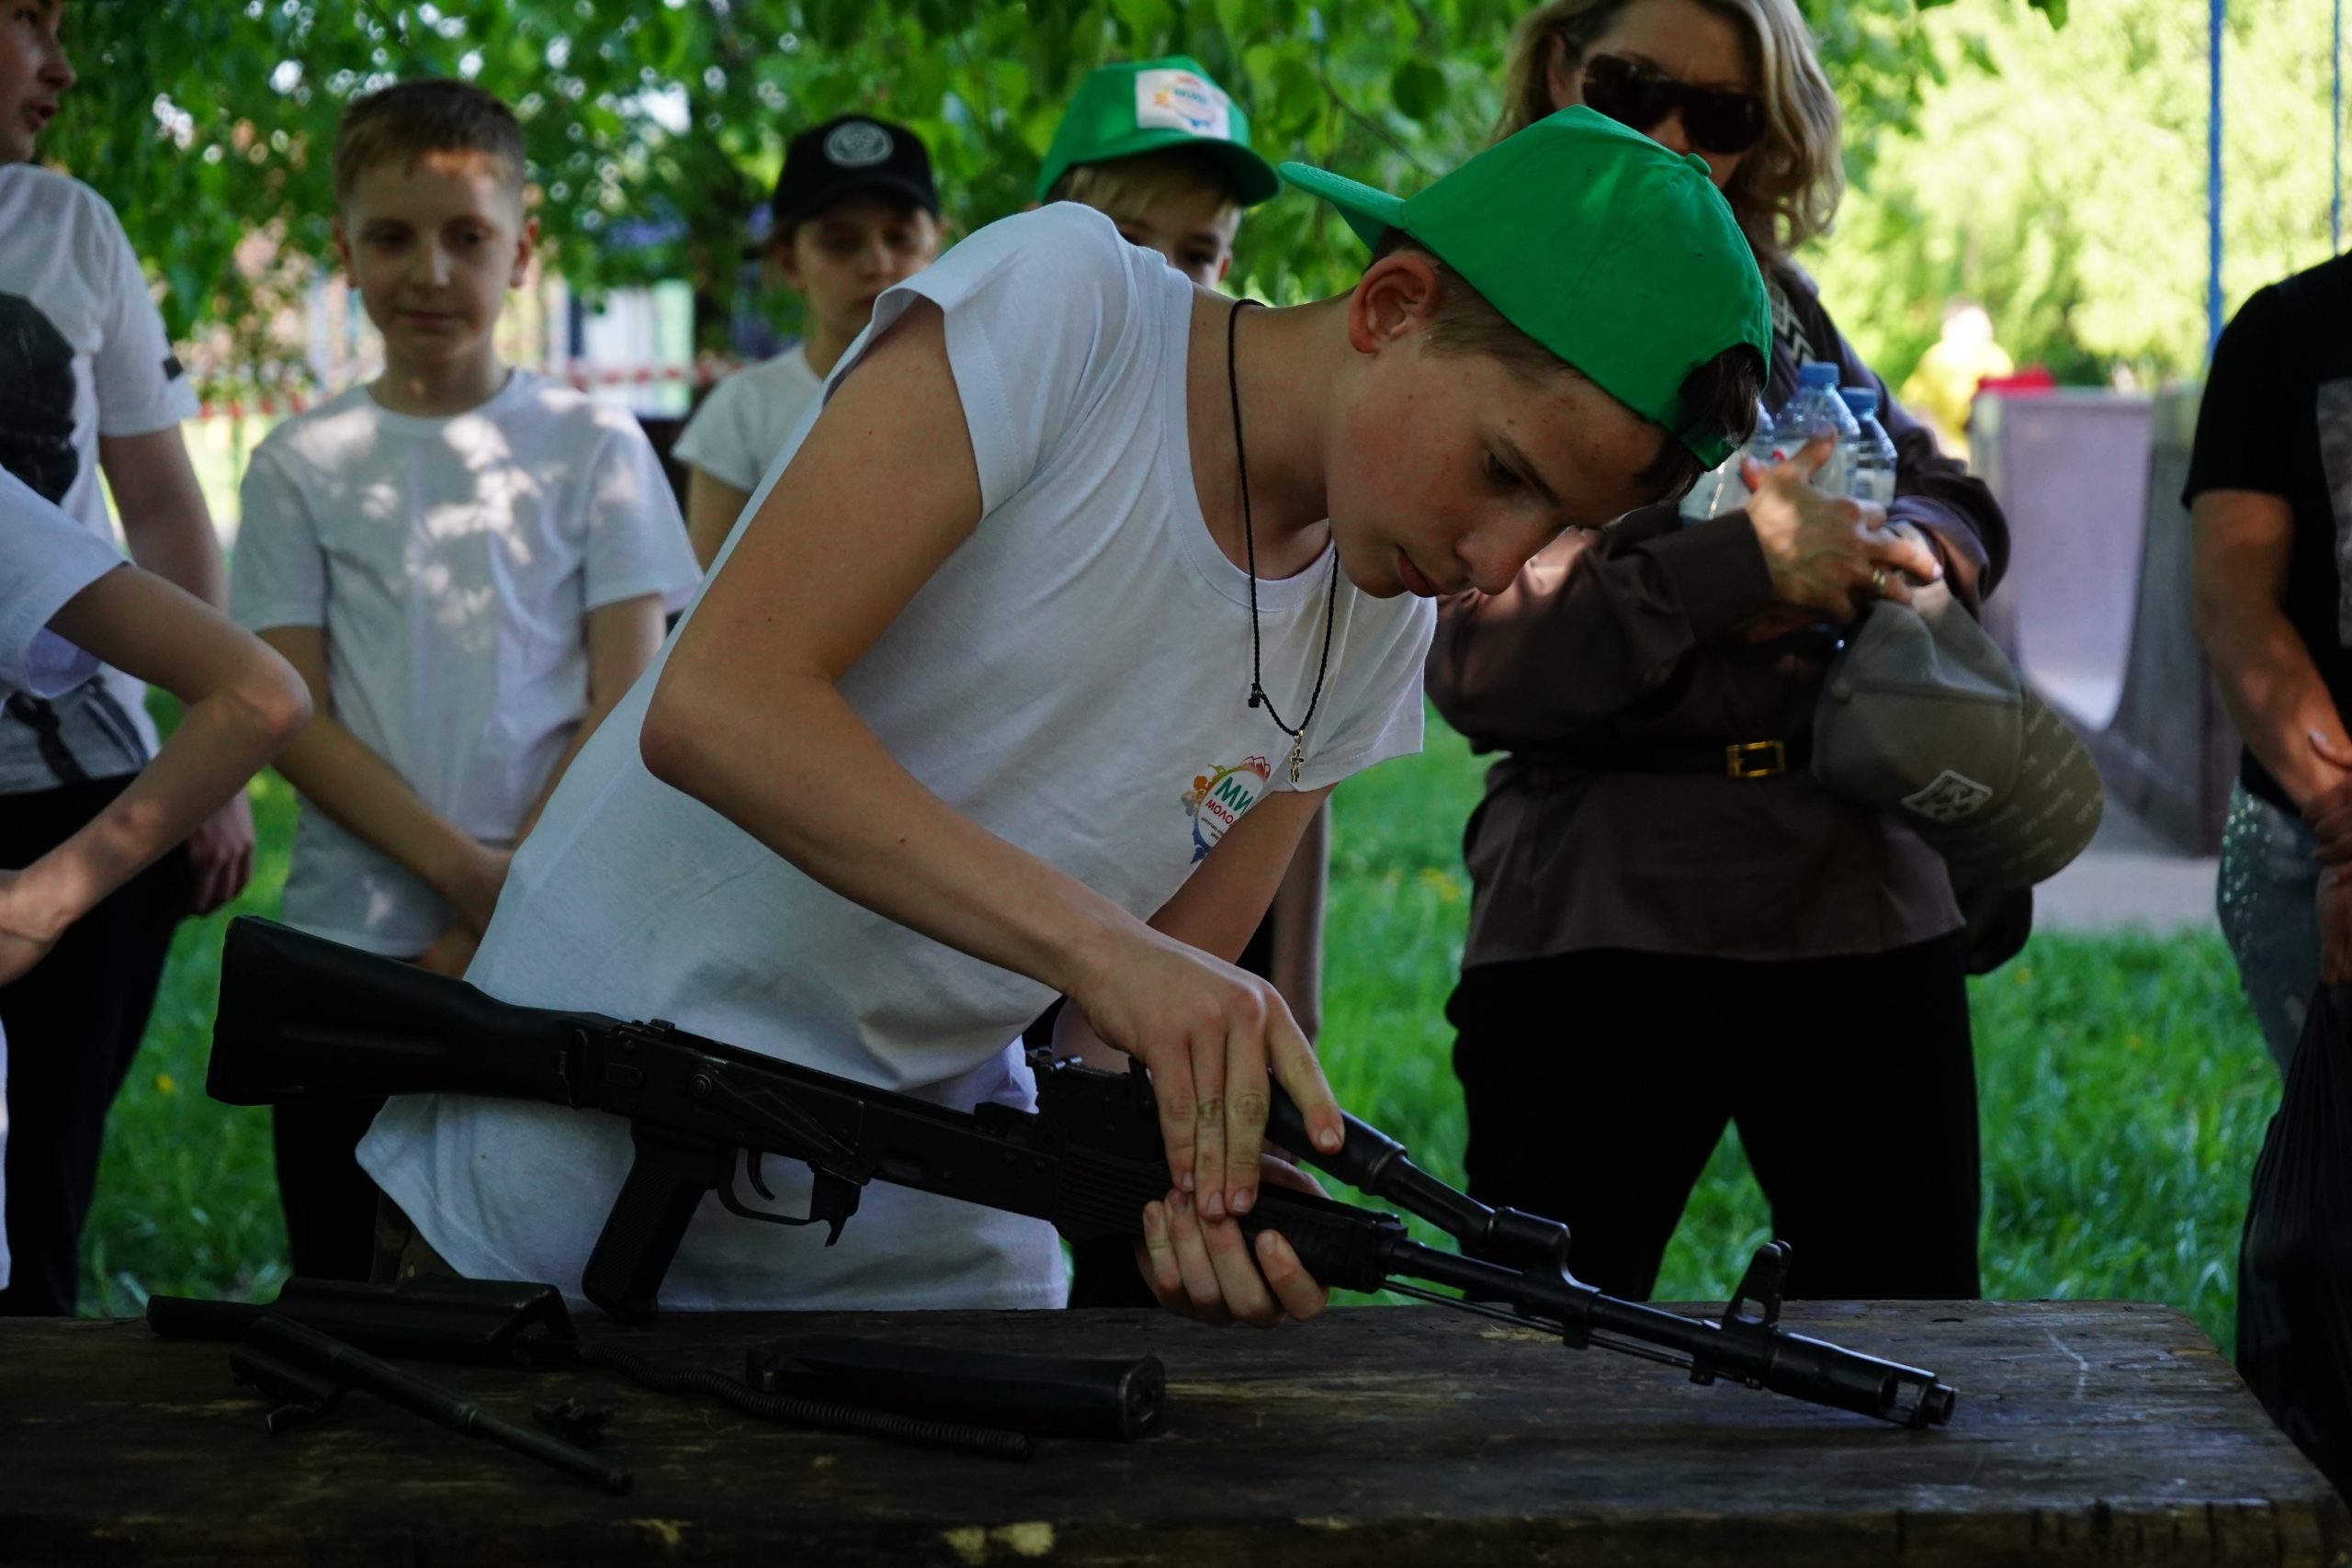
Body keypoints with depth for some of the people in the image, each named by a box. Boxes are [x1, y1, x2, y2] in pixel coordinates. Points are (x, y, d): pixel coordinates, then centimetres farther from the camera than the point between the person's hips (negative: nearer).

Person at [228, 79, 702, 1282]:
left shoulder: (595, 449, 5)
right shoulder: (301, 467, 7)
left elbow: (627, 701, 0)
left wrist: (512, 907, -10)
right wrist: (462, 871, -13)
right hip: (346, 943, 1)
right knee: (340, 1275, 2)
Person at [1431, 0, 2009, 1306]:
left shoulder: (1774, 303, 17)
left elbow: (1954, 503, 19)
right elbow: (1476, 659, -11)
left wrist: (1892, 547, -5)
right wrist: (1742, 566, -18)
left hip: (1860, 892, 5)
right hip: (1602, 907, -5)